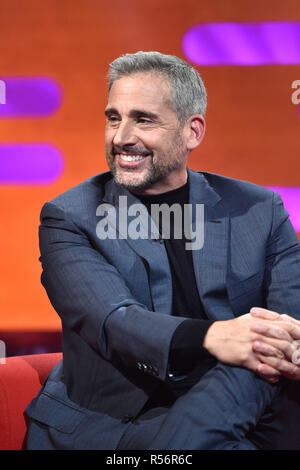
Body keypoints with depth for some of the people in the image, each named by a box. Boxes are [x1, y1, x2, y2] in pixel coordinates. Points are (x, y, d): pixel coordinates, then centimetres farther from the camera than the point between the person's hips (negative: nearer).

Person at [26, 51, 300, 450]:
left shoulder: (258, 210, 8)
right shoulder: (69, 218, 2)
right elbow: (108, 320, -15)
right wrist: (209, 338, -34)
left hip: (233, 416, 4)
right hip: (104, 423, -4)